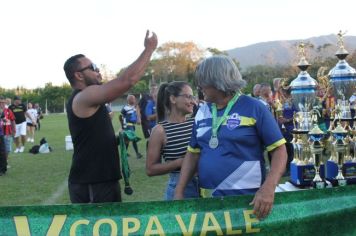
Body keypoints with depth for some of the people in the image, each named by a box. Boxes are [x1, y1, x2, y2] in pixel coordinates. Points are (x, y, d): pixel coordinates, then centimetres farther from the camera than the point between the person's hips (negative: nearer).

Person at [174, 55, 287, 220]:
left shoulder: (254, 108, -9)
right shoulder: (202, 112, 5)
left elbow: (279, 149, -11)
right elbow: (193, 153, 11)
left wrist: (268, 188, -25)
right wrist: (179, 192, 1)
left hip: (246, 200, -5)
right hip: (207, 200, 5)